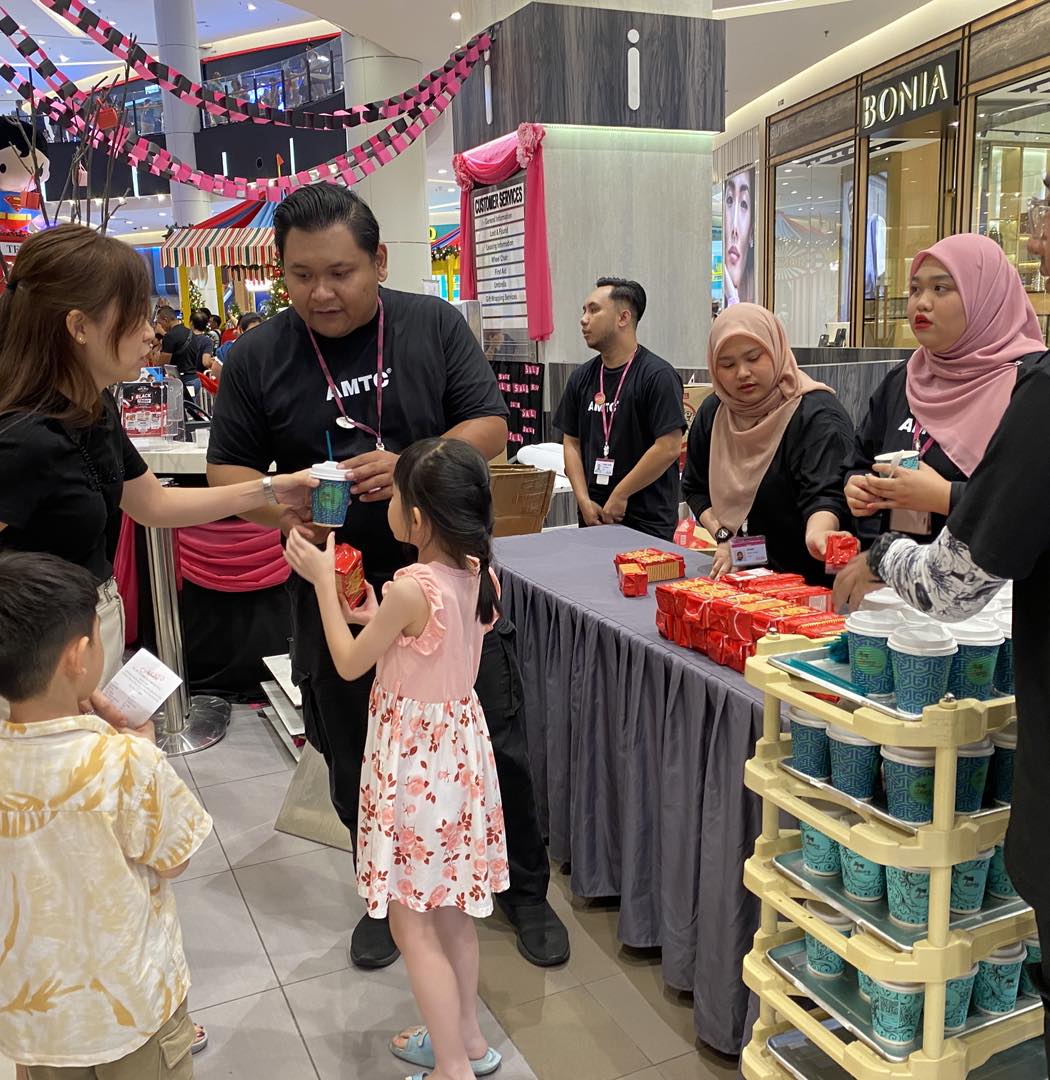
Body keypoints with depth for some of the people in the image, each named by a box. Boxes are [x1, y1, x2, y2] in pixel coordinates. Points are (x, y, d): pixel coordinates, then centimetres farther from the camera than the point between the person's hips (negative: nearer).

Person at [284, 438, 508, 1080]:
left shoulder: (411, 589, -26)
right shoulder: (475, 573, -4)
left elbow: (349, 663, -11)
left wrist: (322, 579, -4)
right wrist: (378, 615, 2)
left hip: (415, 757, -8)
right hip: (461, 743, 8)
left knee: (412, 925, 7)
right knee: (451, 911, 23)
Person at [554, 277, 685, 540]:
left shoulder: (657, 376, -11)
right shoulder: (582, 377, 8)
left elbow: (669, 448, -16)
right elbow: (572, 443, 10)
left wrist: (620, 495, -12)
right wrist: (584, 500, -2)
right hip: (593, 518, 5)